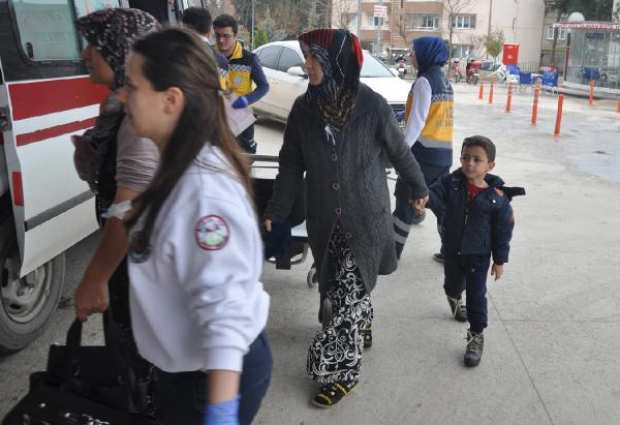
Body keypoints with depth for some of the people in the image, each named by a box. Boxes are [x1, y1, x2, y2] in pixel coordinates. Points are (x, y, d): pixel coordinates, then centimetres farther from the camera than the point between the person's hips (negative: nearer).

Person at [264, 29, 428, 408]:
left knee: (348, 294, -1)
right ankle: (361, 330, 47)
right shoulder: (304, 108, -6)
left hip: (366, 219, -4)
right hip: (324, 220, 4)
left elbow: (400, 152, -1)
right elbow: (291, 165, 2)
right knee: (335, 288, 18)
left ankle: (342, 371, 15)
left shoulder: (372, 106, -15)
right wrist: (275, 213, 2)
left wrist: (419, 188, 13)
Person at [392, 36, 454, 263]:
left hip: (424, 152, -8)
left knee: (405, 202, 0)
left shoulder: (424, 81, -11)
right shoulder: (445, 81, 15)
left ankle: (392, 251, 6)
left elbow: (416, 121, -18)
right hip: (444, 153, 8)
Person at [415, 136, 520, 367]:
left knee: (476, 295, 1)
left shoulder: (497, 196, -17)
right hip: (452, 250, 3)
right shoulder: (451, 183, -12)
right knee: (453, 284, 26)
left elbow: (503, 231, -9)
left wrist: (499, 260, -5)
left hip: (479, 255, -3)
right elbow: (435, 194, -27)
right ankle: (454, 297, 62)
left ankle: (476, 336, 18)